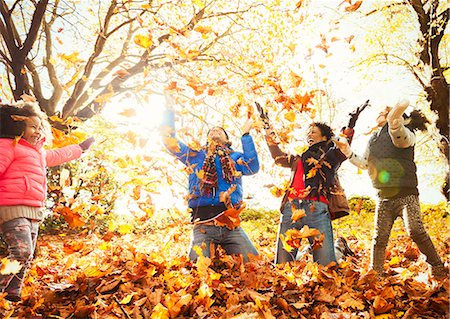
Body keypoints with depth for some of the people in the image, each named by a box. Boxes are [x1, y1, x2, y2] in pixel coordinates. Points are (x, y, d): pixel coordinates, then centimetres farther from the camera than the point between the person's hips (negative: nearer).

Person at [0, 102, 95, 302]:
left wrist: (81, 147, 53)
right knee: (22, 252, -21)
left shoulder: (39, 152, 25)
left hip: (34, 212, 9)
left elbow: (58, 155, 42)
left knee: (27, 257, 8)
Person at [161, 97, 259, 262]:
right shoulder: (196, 156, 21)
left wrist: (246, 135, 0)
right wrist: (169, 111, 16)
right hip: (203, 226, -1)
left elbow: (253, 168, -1)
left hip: (232, 226, 1)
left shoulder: (235, 157, 19)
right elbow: (169, 141, 18)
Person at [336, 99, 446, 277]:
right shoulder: (374, 139, 19)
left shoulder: (404, 132, 1)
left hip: (406, 194, -5)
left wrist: (395, 123, -47)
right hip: (384, 197, 5)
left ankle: (438, 269, -4)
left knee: (415, 231, -20)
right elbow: (364, 164, 27)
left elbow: (402, 140, -26)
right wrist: (347, 151, 15)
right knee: (379, 239, 3)